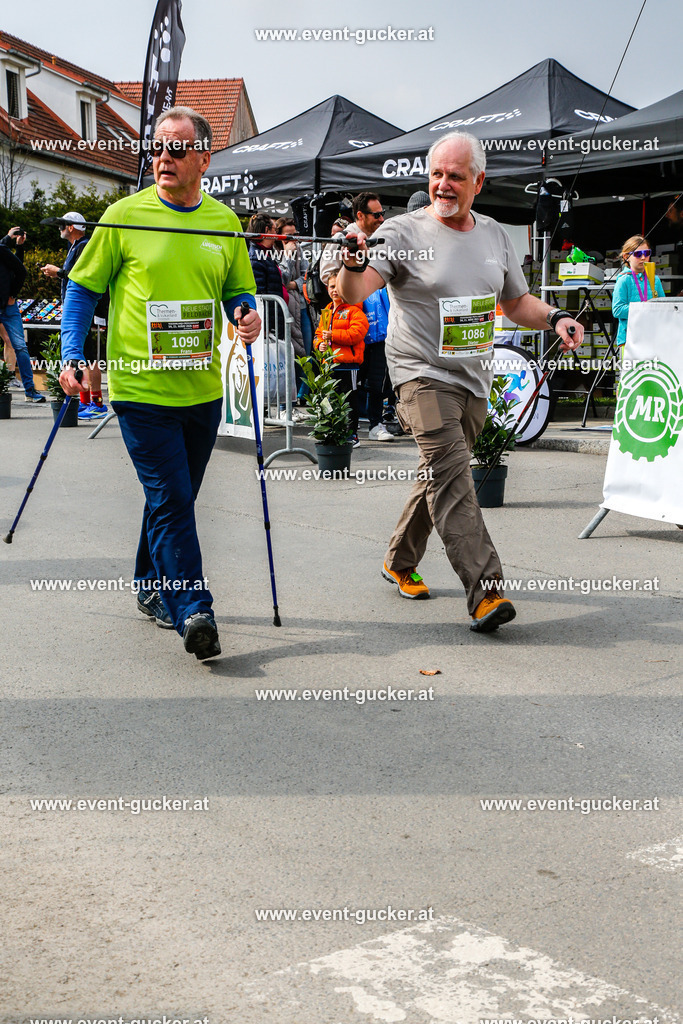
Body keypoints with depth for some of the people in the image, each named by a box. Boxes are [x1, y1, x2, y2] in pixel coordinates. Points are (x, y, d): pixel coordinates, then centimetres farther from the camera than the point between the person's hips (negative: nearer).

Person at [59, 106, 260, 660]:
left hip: (203, 388, 4)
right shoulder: (125, 215, -3)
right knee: (170, 499, -10)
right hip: (141, 388, -4)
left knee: (175, 498, 15)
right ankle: (194, 611, -8)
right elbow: (84, 287, 4)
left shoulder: (224, 222, 7)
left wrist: (248, 317, -7)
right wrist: (72, 355, -6)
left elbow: (238, 291, 16)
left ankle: (153, 588, 34)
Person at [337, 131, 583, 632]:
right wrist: (354, 265, -40)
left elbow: (516, 301, 21)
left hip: (475, 379, 6)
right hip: (423, 374, -6)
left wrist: (555, 317, 2)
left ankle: (400, 561, 34)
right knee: (452, 478, -18)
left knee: (440, 477, 15)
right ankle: (486, 592, -22)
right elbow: (352, 294, -18)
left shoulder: (494, 235, 10)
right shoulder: (403, 232, -7)